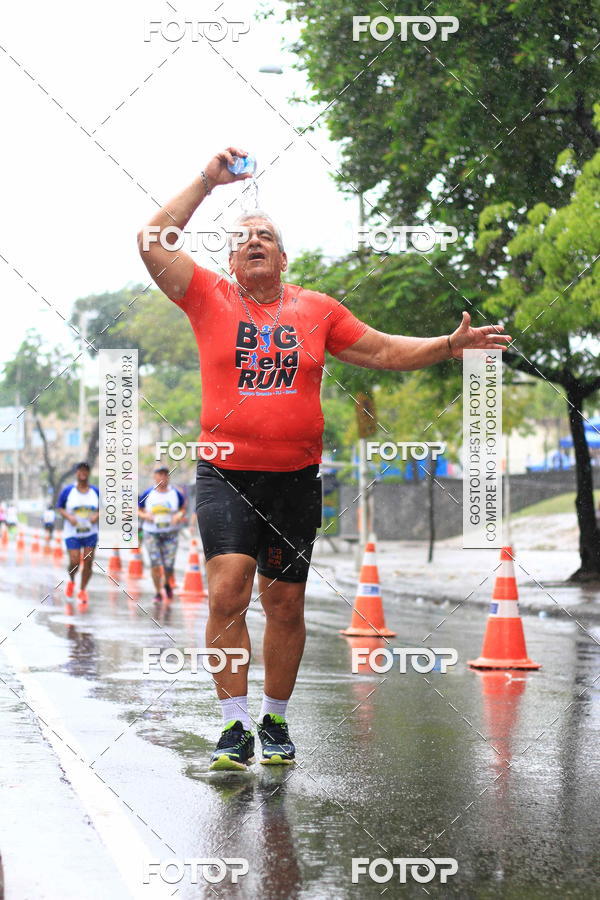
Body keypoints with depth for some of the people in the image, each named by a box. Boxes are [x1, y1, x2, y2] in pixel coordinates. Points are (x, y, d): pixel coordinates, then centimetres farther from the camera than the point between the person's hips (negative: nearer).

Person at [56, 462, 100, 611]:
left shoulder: (95, 491, 3)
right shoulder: (68, 491, -3)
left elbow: (101, 508, 12)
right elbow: (59, 508, 2)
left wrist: (97, 516, -10)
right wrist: (68, 516, -17)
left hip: (90, 533, 2)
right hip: (72, 533, -2)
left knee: (88, 562, -4)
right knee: (74, 562, -11)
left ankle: (82, 591, 14)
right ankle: (71, 581, 24)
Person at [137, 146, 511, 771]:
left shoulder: (317, 309, 10)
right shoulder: (211, 299, 4)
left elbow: (383, 351, 18)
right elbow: (153, 244, -6)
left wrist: (449, 346, 7)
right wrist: (208, 181, -6)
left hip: (296, 480, 3)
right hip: (227, 477, -3)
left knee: (286, 605, 7)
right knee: (227, 594, -17)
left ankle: (275, 721, 22)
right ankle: (234, 729, -10)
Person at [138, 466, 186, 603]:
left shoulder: (176, 494, 2)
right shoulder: (147, 494, 0)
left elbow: (183, 508, 13)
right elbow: (138, 510, 8)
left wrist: (179, 516, -8)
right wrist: (145, 515, -12)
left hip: (170, 534, 0)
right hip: (151, 534, 0)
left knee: (169, 566, -1)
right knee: (155, 564, -9)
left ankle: (167, 584, 32)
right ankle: (158, 593, 5)